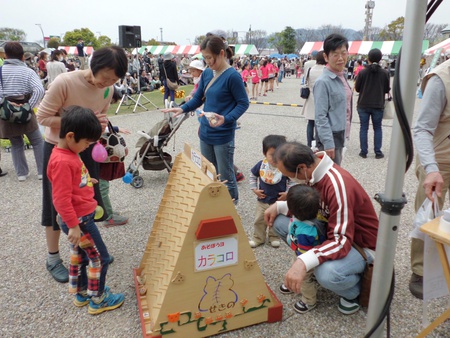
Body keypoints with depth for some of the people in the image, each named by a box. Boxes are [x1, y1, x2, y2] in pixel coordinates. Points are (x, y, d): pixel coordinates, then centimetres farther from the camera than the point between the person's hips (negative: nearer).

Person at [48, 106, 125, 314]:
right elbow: (61, 199, -26)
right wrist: (73, 226, -24)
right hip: (78, 219, -10)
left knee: (79, 254, 23)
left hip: (81, 216, 10)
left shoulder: (69, 153, 3)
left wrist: (86, 180, 18)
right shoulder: (62, 162, -27)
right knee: (99, 257, 3)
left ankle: (81, 292, 41)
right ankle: (97, 300, 20)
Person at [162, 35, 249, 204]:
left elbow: (243, 103, -11)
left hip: (223, 135, -7)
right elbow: (198, 99, 14)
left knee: (225, 177, 5)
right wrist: (182, 108, -4)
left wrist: (226, 119, -26)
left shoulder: (232, 76, -14)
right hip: (205, 133, 7)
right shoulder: (207, 73, 6)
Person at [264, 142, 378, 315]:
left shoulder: (338, 186, -34)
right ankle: (312, 266, 10)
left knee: (327, 274, -38)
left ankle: (353, 291, 0)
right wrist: (278, 206, -7)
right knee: (280, 222, -3)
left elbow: (342, 242, -36)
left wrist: (303, 263, -47)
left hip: (360, 245, -7)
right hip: (332, 229, 8)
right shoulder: (312, 170, -9)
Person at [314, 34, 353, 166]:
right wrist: (328, 143, -21)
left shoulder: (342, 77, 8)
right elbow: (321, 117, -19)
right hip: (330, 137, -8)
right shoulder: (323, 82, -17)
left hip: (340, 136, 9)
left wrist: (344, 135, 18)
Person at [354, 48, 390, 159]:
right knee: (377, 128, 11)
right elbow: (387, 89, 1)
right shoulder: (384, 73, -6)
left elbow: (357, 88, -2)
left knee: (363, 128, 7)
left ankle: (363, 151, 8)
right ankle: (378, 152, 12)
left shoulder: (362, 72, -10)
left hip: (363, 105, -1)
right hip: (378, 105, 1)